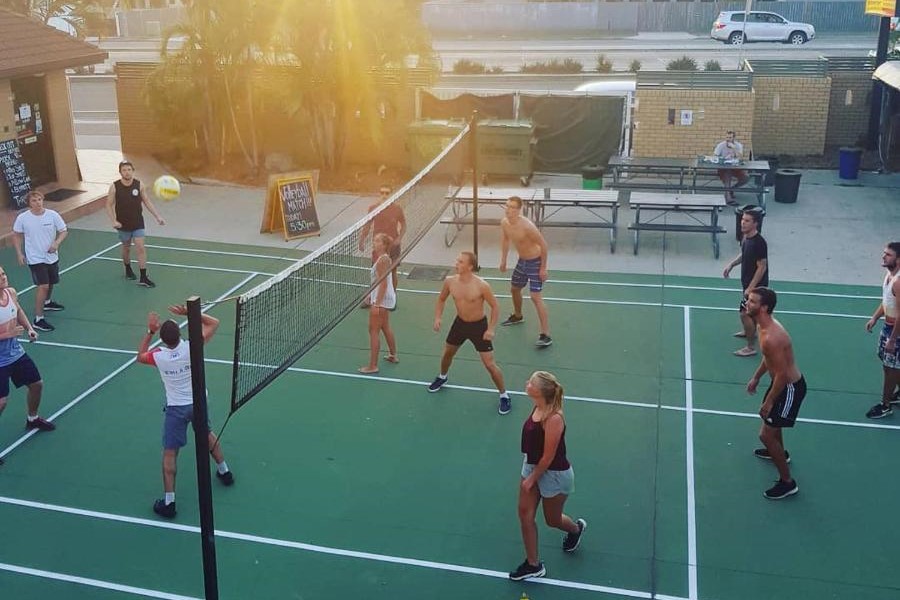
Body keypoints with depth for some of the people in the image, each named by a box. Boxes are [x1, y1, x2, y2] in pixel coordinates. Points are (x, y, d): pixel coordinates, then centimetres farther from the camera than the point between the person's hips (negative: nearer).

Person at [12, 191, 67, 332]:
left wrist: (57, 242, -19)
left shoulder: (53, 215, -9)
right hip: (35, 258, -4)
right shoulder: (22, 218, -11)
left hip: (51, 256, 4)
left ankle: (47, 302, 54)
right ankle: (38, 319, -8)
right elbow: (16, 235, 4)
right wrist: (19, 253, -2)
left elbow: (63, 231, -1)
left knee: (50, 283, 23)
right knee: (42, 286, -14)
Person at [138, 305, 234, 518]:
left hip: (175, 408, -2)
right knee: (207, 435, 29)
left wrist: (150, 331, 2)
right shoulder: (191, 347, -20)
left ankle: (169, 502, 4)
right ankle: (224, 472, 46)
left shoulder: (158, 356, -19)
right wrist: (189, 312, -12)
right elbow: (214, 323, -7)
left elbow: (140, 356, 7)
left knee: (169, 453, 4)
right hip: (199, 402, 2)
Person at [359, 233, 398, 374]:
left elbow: (383, 284, -25)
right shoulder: (384, 258, 6)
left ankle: (373, 366, 0)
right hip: (387, 297, 10)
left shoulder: (382, 260, -23)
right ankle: (393, 355, 42)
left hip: (382, 299, -10)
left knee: (374, 331, -4)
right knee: (385, 327, 25)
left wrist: (377, 304, -25)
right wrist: (372, 295, 22)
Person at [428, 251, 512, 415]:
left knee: (489, 364, -5)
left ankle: (504, 396, 14)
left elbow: (495, 306, -15)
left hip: (479, 326, -5)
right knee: (447, 353, 24)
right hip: (460, 323, 5)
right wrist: (437, 317, -7)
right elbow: (441, 299, 6)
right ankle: (442, 378, 56)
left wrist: (491, 329, -21)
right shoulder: (450, 281, -13)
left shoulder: (481, 286, -27)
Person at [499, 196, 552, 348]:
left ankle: (546, 335, -14)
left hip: (535, 262, -8)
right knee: (514, 288, 25)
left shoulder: (527, 226, -32)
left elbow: (543, 244, -24)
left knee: (535, 297, -15)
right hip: (522, 261, 8)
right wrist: (503, 260, 13)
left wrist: (543, 268, -20)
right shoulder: (504, 222, -9)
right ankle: (517, 316, 55)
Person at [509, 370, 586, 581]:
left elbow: (548, 457, -25)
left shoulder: (553, 418, -32)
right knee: (525, 514, 8)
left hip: (554, 474, -8)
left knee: (552, 519, 16)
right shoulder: (537, 408, -8)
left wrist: (532, 479, -15)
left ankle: (576, 528, 51)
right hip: (532, 466, 8)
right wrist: (529, 473, 15)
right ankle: (533, 564, 22)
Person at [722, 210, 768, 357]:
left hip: (756, 284, -9)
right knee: (749, 311, 29)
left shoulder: (759, 243, -29)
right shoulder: (746, 237, -2)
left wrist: (750, 288, -25)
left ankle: (751, 347, 5)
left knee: (745, 314, -6)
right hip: (747, 281, 9)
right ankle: (750, 331, 52)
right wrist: (732, 264, 4)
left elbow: (762, 267, -26)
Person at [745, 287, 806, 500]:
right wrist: (756, 377, 22)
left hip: (790, 388, -10)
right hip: (784, 381, 10)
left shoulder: (771, 337, -34)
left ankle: (787, 483, 9)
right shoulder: (765, 325, -3)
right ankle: (779, 453, 60)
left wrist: (769, 402, -19)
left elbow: (782, 374, -29)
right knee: (770, 420, 32)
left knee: (766, 434, -4)